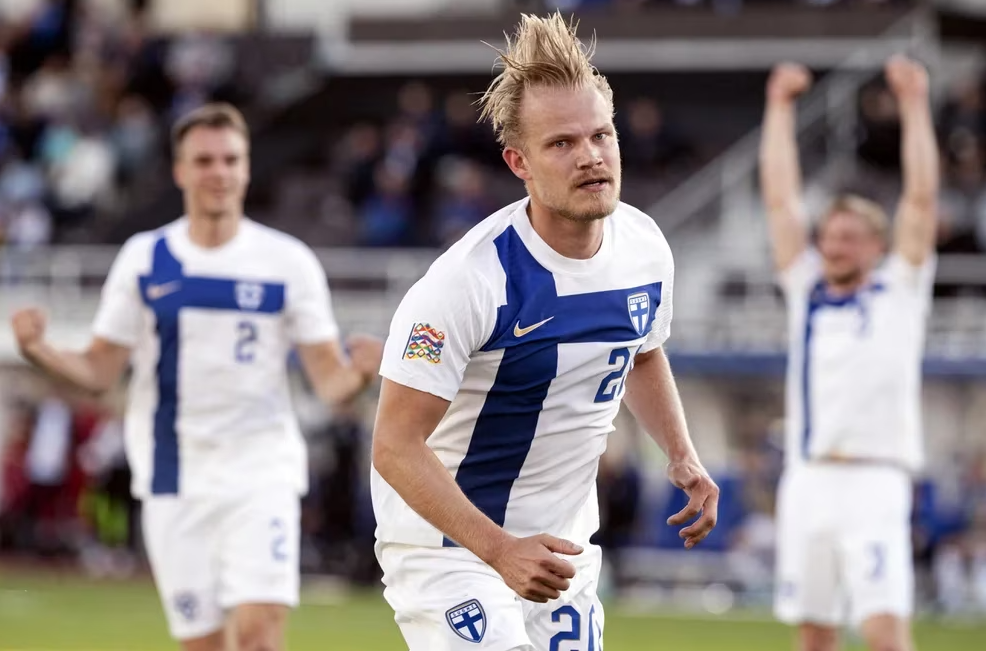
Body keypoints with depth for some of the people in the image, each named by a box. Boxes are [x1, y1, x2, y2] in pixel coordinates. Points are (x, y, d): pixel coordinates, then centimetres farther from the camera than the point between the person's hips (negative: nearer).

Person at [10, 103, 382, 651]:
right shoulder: (143, 258, 4)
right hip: (175, 477, 2)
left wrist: (358, 373, -22)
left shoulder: (288, 260, 0)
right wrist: (41, 353, -12)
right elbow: (100, 372, 7)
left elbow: (329, 378, 1)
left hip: (263, 472, -2)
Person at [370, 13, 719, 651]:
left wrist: (683, 456, 4)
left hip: (563, 540, 7)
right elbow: (396, 445, -25)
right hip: (449, 544, -7)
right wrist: (500, 550, -33)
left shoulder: (645, 246, -4)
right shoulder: (470, 279, -26)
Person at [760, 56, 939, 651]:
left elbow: (922, 198, 2)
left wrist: (914, 105, 0)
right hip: (808, 481, 4)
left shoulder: (899, 291, 8)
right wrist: (780, 108, 16)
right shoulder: (807, 291, 17)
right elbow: (780, 199, 16)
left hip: (874, 482, -4)